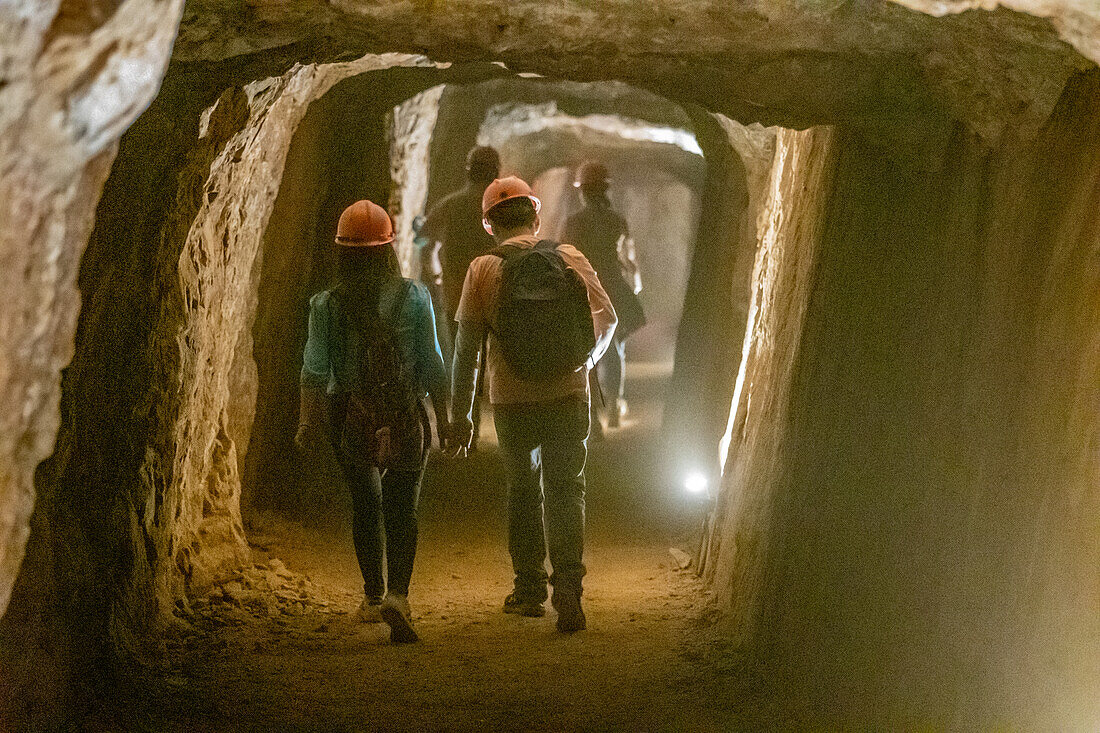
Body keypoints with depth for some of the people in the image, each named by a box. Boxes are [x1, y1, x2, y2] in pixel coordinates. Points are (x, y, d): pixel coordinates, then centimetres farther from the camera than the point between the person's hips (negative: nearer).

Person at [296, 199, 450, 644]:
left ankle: (374, 596, 22)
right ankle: (397, 594, -14)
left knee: (366, 505, 17)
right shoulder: (413, 297, -7)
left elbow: (314, 371, -6)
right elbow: (432, 364, -3)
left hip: (349, 416, 1)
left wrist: (308, 423, 3)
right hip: (406, 417, -1)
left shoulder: (326, 306, -7)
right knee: (402, 508, 5)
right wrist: (443, 415, 6)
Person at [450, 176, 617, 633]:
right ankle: (568, 588, -14)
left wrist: (461, 413, 4)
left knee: (523, 491, 17)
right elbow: (607, 317, 7)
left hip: (512, 401, 0)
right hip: (568, 396, 0)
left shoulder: (483, 270, -4)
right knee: (566, 491, 3)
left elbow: (466, 348, -3)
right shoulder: (570, 258, 1)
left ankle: (529, 590, 24)